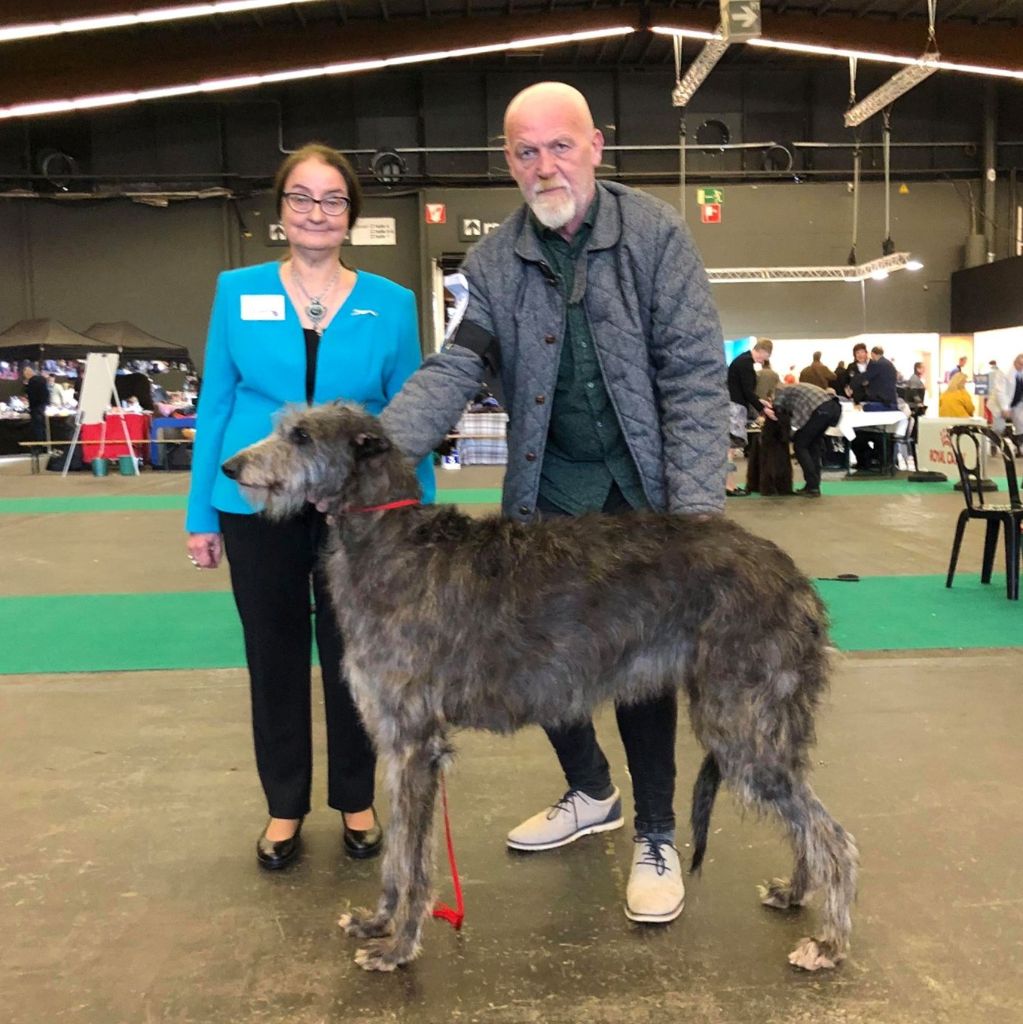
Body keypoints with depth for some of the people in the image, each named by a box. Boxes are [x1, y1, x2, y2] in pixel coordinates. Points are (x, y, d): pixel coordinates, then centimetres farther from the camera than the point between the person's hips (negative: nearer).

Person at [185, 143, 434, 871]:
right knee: (275, 657, 12)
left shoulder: (391, 304, -1)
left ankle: (357, 800, 29)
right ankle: (285, 806, 29)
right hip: (257, 505, 1)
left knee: (354, 656, 10)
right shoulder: (238, 292, 1)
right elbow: (215, 404, 3)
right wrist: (200, 513, 1)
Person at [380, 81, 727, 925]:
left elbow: (695, 372, -12)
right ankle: (590, 793, 36)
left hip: (642, 486, -3)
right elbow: (454, 370, -10)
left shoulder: (654, 233, -8)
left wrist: (697, 505, -20)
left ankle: (656, 835, 20)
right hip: (548, 489, 4)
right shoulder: (493, 262, 0)